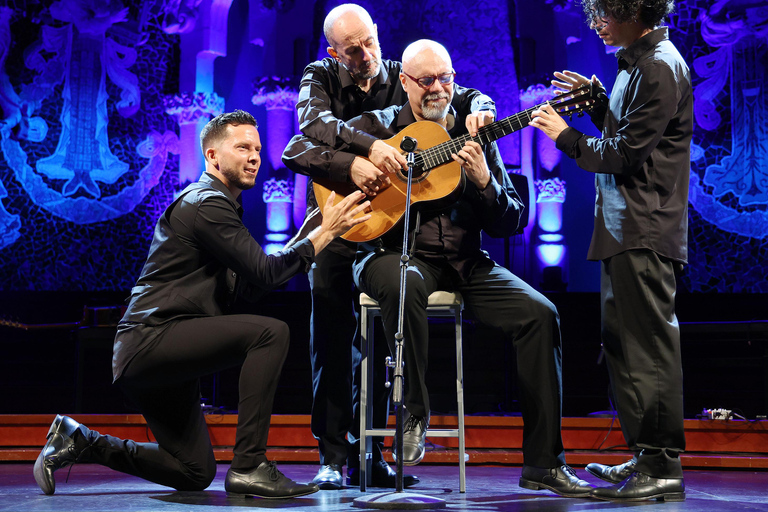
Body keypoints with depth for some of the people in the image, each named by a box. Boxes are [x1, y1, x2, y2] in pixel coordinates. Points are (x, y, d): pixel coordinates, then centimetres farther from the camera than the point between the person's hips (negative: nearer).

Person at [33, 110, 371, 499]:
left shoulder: (218, 204, 22)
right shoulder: (207, 203, -11)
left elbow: (244, 287, 17)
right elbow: (263, 273, -19)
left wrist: (310, 236, 11)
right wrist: (324, 233, -13)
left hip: (157, 354, 10)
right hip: (150, 340, -10)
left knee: (195, 474, 13)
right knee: (270, 332, -25)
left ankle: (77, 442, 19)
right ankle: (249, 466, -22)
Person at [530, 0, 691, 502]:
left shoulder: (660, 66, -13)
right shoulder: (638, 63, 19)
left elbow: (625, 153, -16)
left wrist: (565, 135, -5)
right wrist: (596, 102, 13)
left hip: (645, 231, -11)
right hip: (624, 229, 11)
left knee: (650, 343, -9)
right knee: (622, 342, 14)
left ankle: (664, 467, -5)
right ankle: (646, 458, 22)